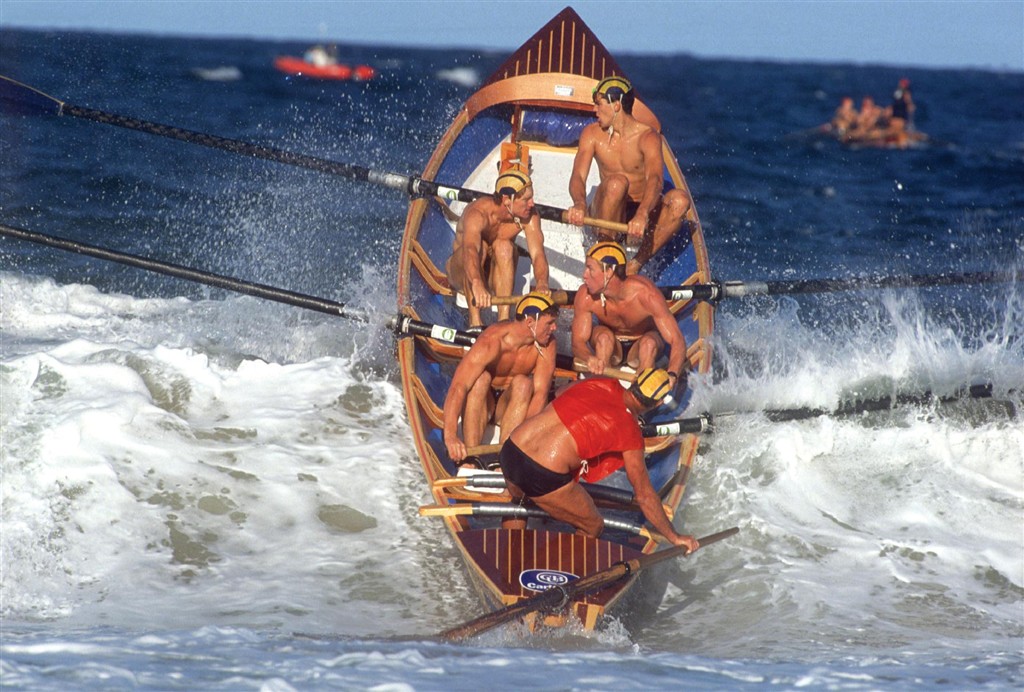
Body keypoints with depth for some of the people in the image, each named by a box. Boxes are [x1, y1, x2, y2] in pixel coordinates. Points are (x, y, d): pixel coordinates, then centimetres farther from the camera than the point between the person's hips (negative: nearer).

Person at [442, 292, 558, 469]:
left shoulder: (546, 345, -15)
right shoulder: (491, 341, -27)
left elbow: (540, 393, -23)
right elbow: (458, 387, -37)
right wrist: (450, 435, -51)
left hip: (511, 405, 3)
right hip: (481, 403, -3)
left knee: (522, 383, -28)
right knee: (481, 378, -33)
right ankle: (469, 458, -37)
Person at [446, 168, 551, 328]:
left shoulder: (529, 215, -17)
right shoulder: (477, 214, -31)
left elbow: (537, 254, -28)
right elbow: (470, 249, -50)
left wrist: (542, 283, -51)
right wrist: (477, 285, -70)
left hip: (495, 276, 3)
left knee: (504, 246, -29)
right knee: (480, 246, -35)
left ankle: (504, 318, -35)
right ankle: (475, 320, -36)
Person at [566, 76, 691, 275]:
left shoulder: (647, 137, -12)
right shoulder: (592, 134, -2)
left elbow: (654, 180, -29)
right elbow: (578, 176, -15)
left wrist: (642, 215, -50)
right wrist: (579, 204, -40)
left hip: (642, 213, 0)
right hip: (608, 214, 0)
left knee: (680, 200, -30)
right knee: (616, 182, -33)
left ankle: (635, 265, -25)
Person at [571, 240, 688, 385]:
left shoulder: (646, 294, -32)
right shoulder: (585, 296, -25)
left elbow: (677, 341, -35)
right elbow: (578, 342, -22)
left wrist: (671, 376, -55)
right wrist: (590, 359, -48)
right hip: (609, 346, 1)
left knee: (649, 343, -33)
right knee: (603, 336, -31)